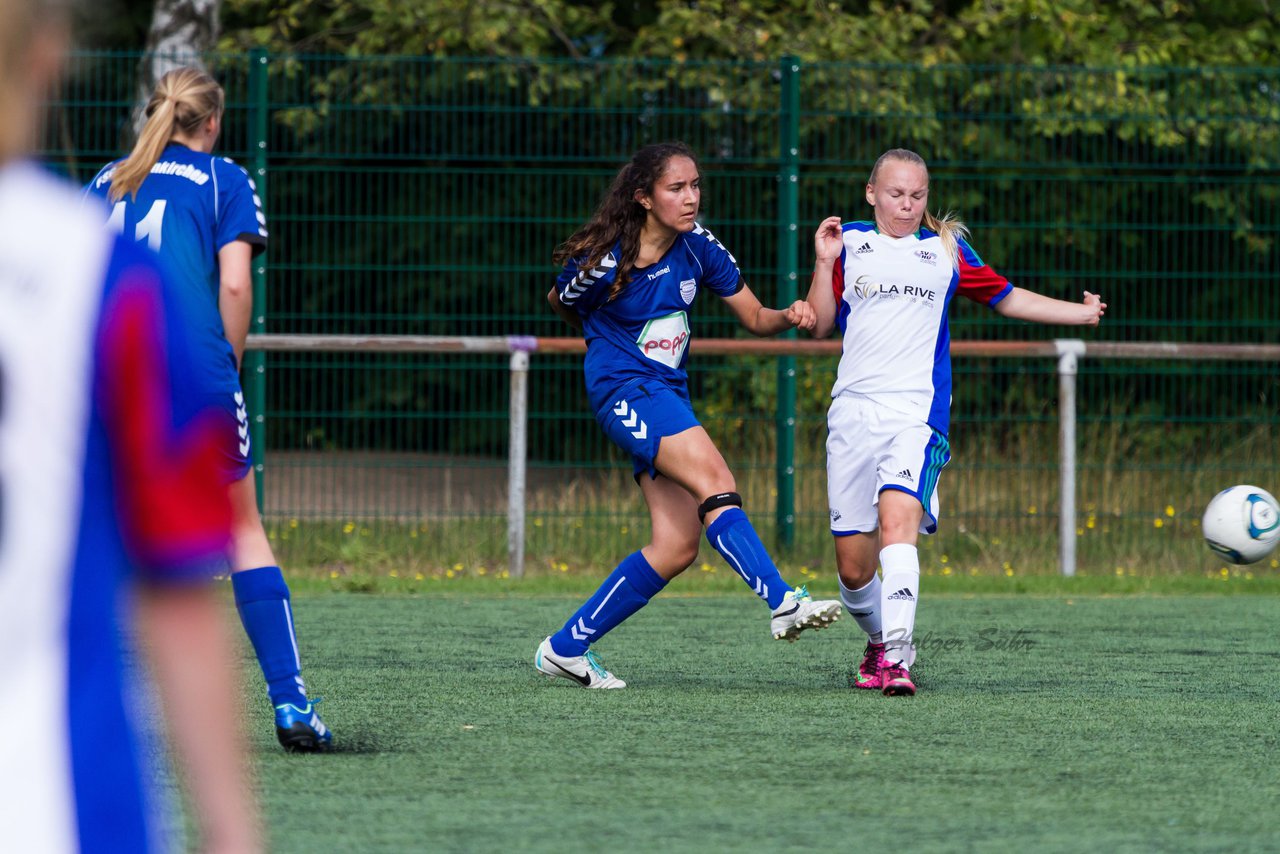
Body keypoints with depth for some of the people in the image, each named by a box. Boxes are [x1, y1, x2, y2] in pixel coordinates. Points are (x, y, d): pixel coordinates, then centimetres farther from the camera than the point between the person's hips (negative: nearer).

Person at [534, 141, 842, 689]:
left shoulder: (698, 248, 0)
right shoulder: (603, 263, -15)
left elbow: (754, 318, 5)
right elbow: (560, 303, 7)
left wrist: (790, 316, -17)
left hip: (668, 395, 7)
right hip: (623, 390, -7)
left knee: (677, 547, -1)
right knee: (714, 480, -29)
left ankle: (566, 648, 8)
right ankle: (782, 603, -40)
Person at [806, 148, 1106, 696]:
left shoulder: (946, 250, 14)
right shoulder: (850, 244, 12)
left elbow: (1005, 297, 27)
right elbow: (820, 327, 9)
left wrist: (1080, 313, 25)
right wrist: (825, 263, -4)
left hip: (917, 410, -1)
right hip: (853, 409, 1)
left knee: (898, 517, -28)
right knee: (852, 564, 2)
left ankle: (895, 657, -34)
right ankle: (880, 638, 32)